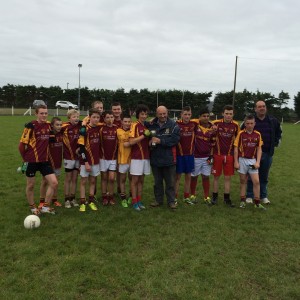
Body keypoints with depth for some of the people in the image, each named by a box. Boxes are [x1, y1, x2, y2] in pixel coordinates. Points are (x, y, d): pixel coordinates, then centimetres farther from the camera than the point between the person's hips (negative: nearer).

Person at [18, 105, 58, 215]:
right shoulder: (31, 126, -13)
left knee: (54, 183, -4)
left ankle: (46, 206, 12)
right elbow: (22, 144, -9)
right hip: (32, 161, -4)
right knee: (30, 185, 10)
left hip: (44, 160, 5)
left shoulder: (48, 125, 3)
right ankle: (32, 207, 31)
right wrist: (25, 159, -3)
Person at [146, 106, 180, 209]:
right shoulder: (151, 125, 3)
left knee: (170, 182, 7)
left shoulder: (173, 125, -7)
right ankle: (158, 200, 29)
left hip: (169, 159, -3)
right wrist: (149, 141, -13)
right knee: (157, 181, 16)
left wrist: (160, 141, -19)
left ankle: (171, 201, 20)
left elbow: (175, 139, -17)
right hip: (155, 158, 3)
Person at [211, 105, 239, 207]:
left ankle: (227, 198, 18)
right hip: (217, 154, -1)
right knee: (216, 177, 7)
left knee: (228, 177, 6)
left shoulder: (235, 125, -1)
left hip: (229, 155, 2)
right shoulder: (216, 123, -8)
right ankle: (214, 197, 20)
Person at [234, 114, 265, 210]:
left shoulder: (257, 135, 1)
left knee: (256, 181, -1)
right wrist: (236, 162, -6)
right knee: (243, 181, 9)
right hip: (242, 160, -1)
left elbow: (259, 149, 4)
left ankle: (257, 202, 10)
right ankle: (243, 201, 20)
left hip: (253, 160, 2)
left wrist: (258, 162, -4)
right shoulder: (241, 134, -6)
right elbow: (236, 148, -4)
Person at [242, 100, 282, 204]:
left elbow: (279, 132, 23)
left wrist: (276, 142, 15)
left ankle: (263, 196, 26)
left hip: (268, 153, 3)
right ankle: (249, 196, 17)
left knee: (264, 176, 13)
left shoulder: (273, 121, 4)